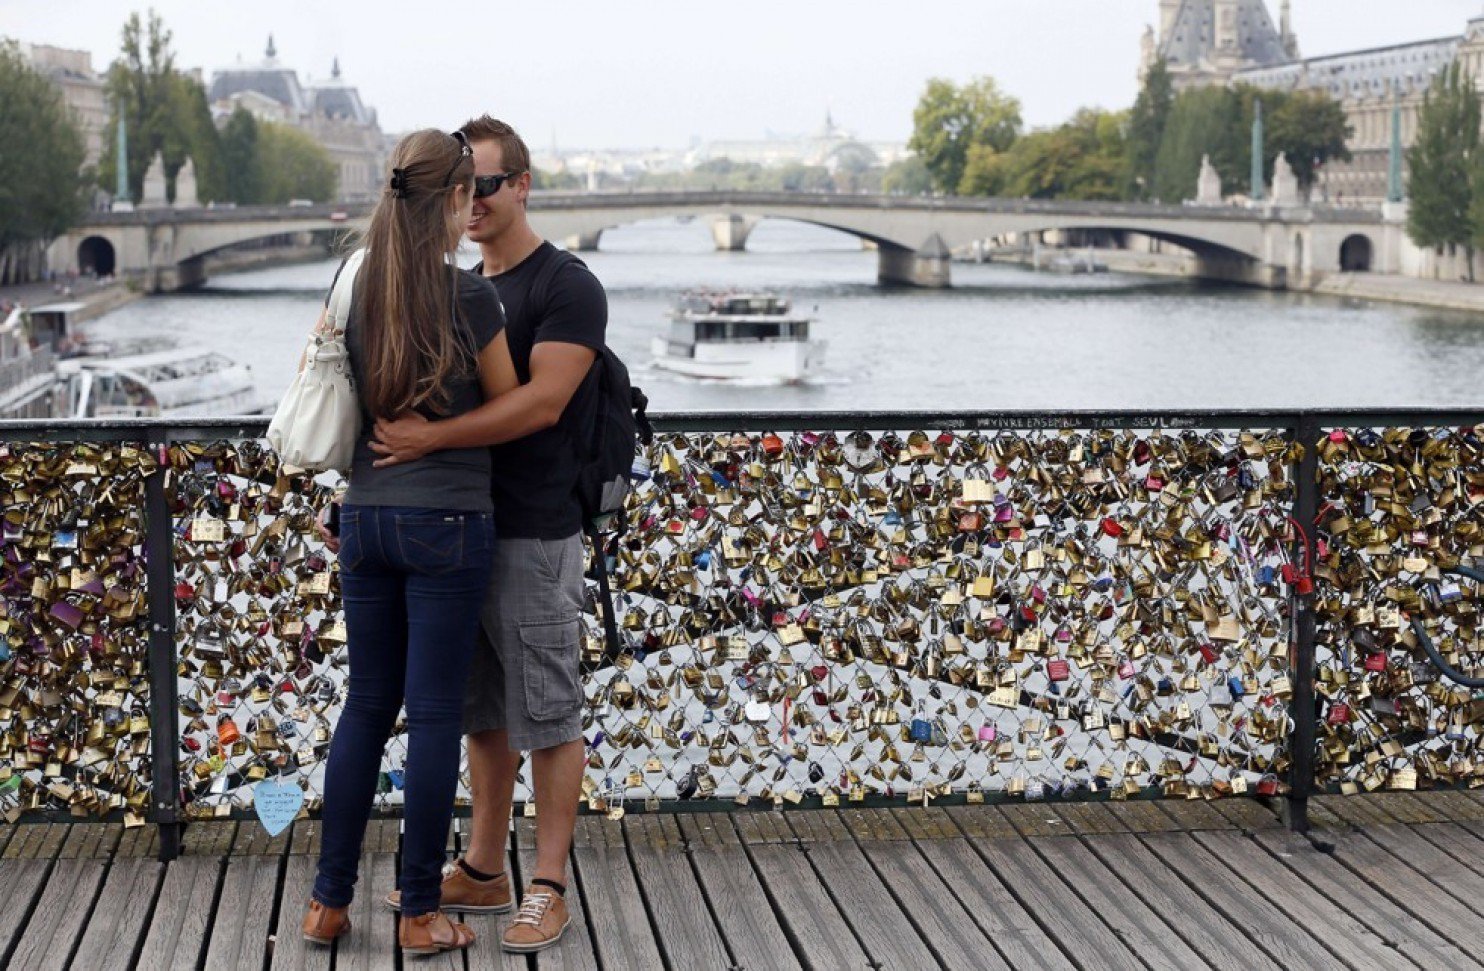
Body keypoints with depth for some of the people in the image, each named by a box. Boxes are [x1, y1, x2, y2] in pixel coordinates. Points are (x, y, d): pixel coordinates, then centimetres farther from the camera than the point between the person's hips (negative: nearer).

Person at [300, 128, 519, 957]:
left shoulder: (353, 287, 3)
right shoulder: (472, 297, -13)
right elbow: (510, 411, -1)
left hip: (366, 516, 5)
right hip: (448, 523, -5)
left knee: (367, 705, 14)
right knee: (434, 713, 2)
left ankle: (330, 902, 17)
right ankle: (421, 914, 9)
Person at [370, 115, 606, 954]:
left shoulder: (568, 287, -10)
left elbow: (542, 403, -23)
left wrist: (433, 437, -28)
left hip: (535, 536, -8)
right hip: (465, 530, 8)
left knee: (547, 713, -1)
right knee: (484, 711, 13)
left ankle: (549, 889, 5)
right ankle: (482, 873, 22)